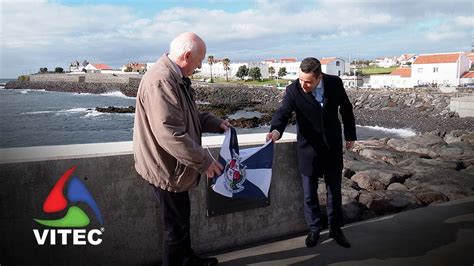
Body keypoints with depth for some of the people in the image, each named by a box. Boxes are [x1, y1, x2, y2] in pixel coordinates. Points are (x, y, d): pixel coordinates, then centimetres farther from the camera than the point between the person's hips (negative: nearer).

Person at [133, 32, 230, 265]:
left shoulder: (176, 78, 9)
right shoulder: (160, 81, -27)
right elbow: (169, 134, -31)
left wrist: (216, 123, 11)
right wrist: (204, 161, -25)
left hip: (174, 166, 11)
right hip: (167, 168, -11)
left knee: (181, 218, 26)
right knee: (176, 226, 6)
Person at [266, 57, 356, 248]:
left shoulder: (335, 83, -10)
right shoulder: (293, 90, -16)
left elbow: (346, 109, 4)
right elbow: (283, 112, -26)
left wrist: (350, 134, 10)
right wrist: (276, 130, -47)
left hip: (333, 146, 2)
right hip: (309, 148, -1)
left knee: (334, 190, 14)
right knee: (310, 193, 8)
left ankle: (335, 229, 31)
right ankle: (314, 229, 28)